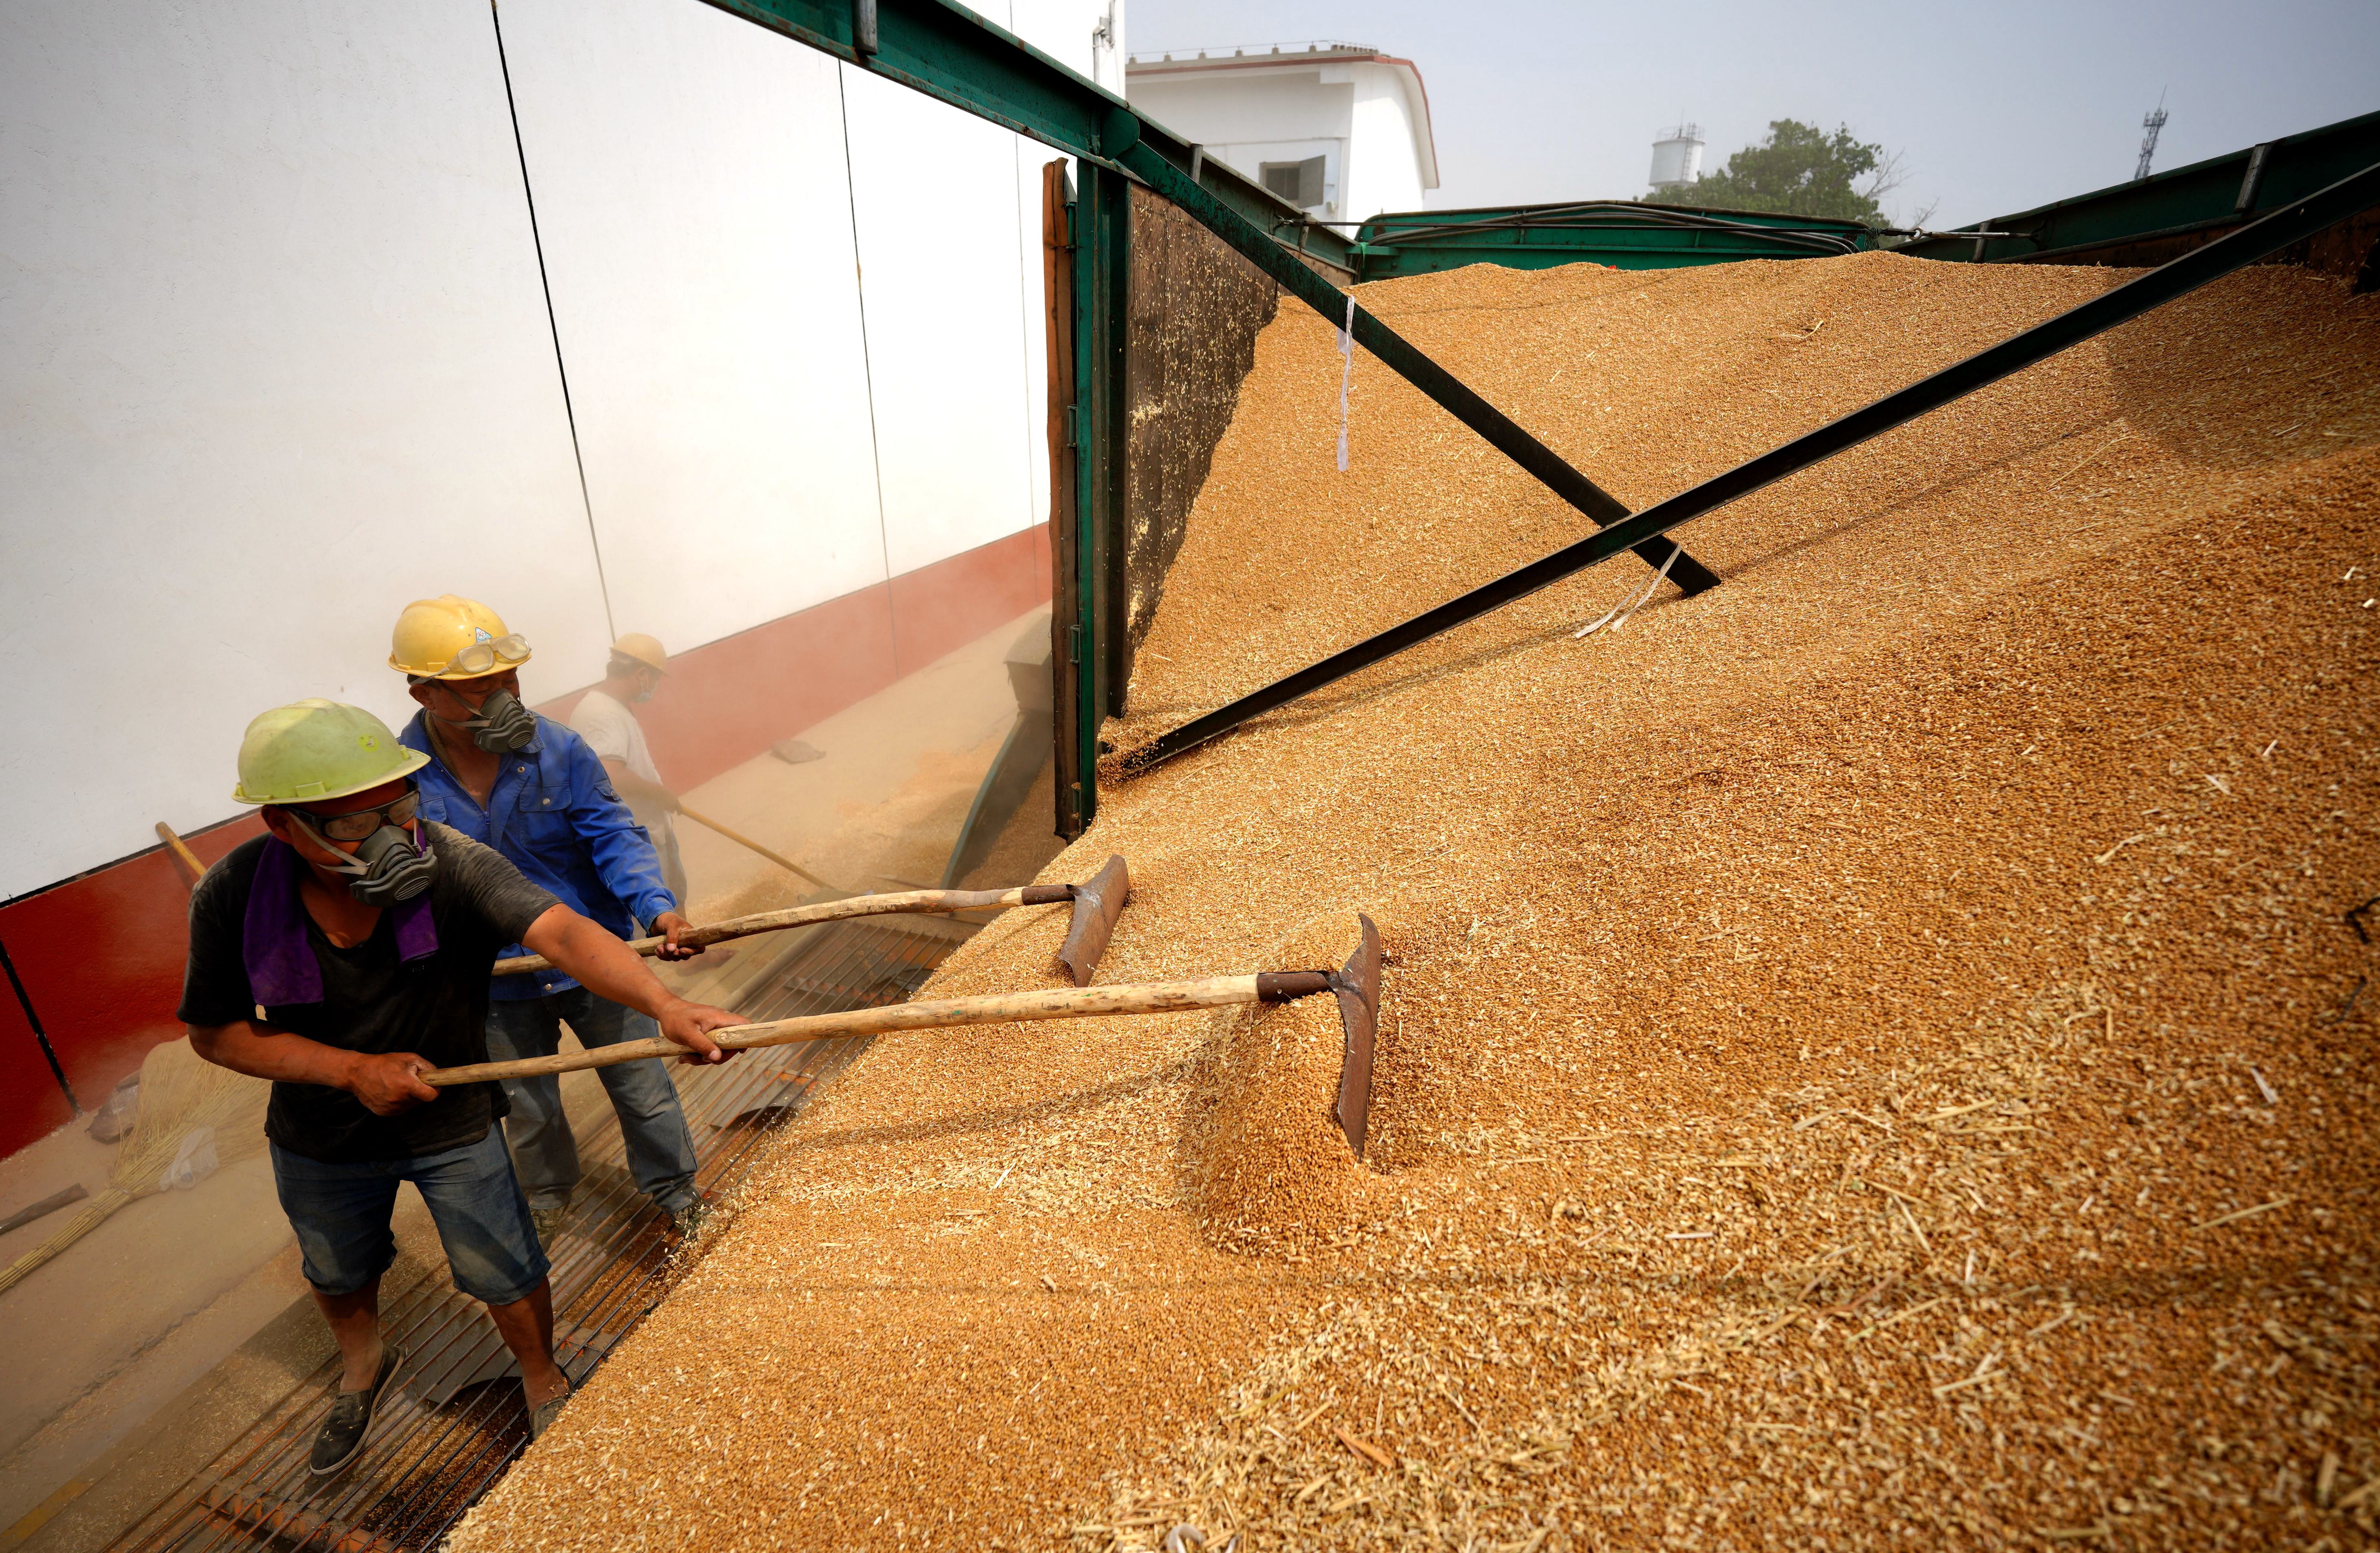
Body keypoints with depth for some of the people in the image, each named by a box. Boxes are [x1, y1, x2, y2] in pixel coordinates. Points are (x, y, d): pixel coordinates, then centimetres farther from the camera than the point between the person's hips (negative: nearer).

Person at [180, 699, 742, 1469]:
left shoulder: (450, 864, -34)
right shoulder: (230, 897, -25)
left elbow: (562, 931, -50)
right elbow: (214, 1032, -13)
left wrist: (664, 1005, -66)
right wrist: (352, 1069, -26)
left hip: (455, 1124, -3)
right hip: (320, 1139, 3)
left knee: (506, 1275, 11)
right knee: (337, 1274, 30)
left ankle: (542, 1379, 44)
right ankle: (363, 1364, 65)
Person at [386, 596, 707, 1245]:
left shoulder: (558, 749, -17)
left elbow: (614, 835, -19)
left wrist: (657, 906, -35)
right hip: (496, 981, 2)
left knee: (642, 1088, 13)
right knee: (527, 1109, 24)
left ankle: (672, 1185, 39)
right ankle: (549, 1191, 54)